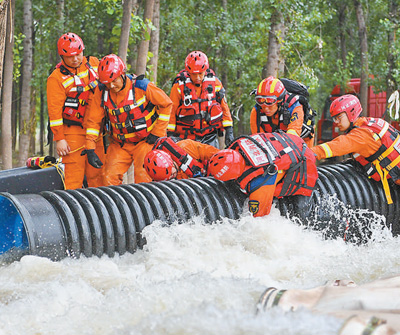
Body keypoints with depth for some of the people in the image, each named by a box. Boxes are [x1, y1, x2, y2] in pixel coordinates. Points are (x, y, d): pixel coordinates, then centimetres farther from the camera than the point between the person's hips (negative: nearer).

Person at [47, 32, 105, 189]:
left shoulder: (94, 63, 6)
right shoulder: (56, 78, -10)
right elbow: (54, 110, -11)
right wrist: (59, 139, -14)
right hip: (72, 132, -5)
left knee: (97, 173, 6)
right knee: (74, 173, -10)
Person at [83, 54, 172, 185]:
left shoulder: (141, 86, -17)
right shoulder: (101, 91, -8)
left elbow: (166, 104, -5)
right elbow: (94, 120, -2)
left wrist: (157, 133, -7)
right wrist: (90, 149, -9)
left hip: (145, 141, -3)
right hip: (119, 144, 3)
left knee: (143, 179, -13)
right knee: (110, 178, -8)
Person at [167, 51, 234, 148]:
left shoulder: (214, 83, 2)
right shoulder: (179, 86, -4)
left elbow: (224, 106, 12)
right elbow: (171, 110, 3)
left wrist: (229, 130, 8)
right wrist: (170, 134, 1)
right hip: (187, 137, -2)